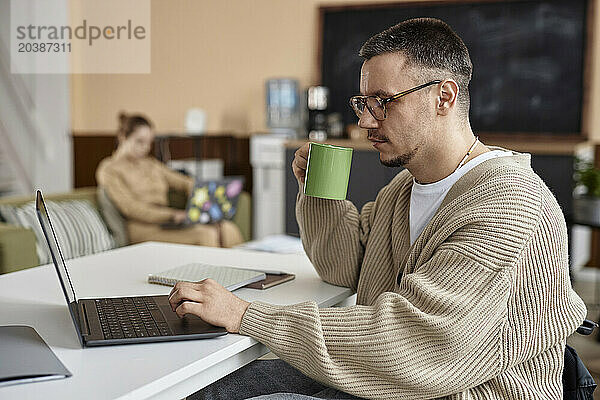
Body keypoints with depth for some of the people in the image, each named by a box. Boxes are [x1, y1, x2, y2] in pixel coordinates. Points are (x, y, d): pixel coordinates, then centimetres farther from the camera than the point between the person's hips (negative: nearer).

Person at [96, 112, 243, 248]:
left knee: (228, 229, -21)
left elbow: (185, 182, 20)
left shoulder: (152, 164, 23)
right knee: (207, 235, -30)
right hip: (144, 229, -6)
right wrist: (173, 215, -22)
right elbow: (131, 208, -11)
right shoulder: (109, 170, 1)